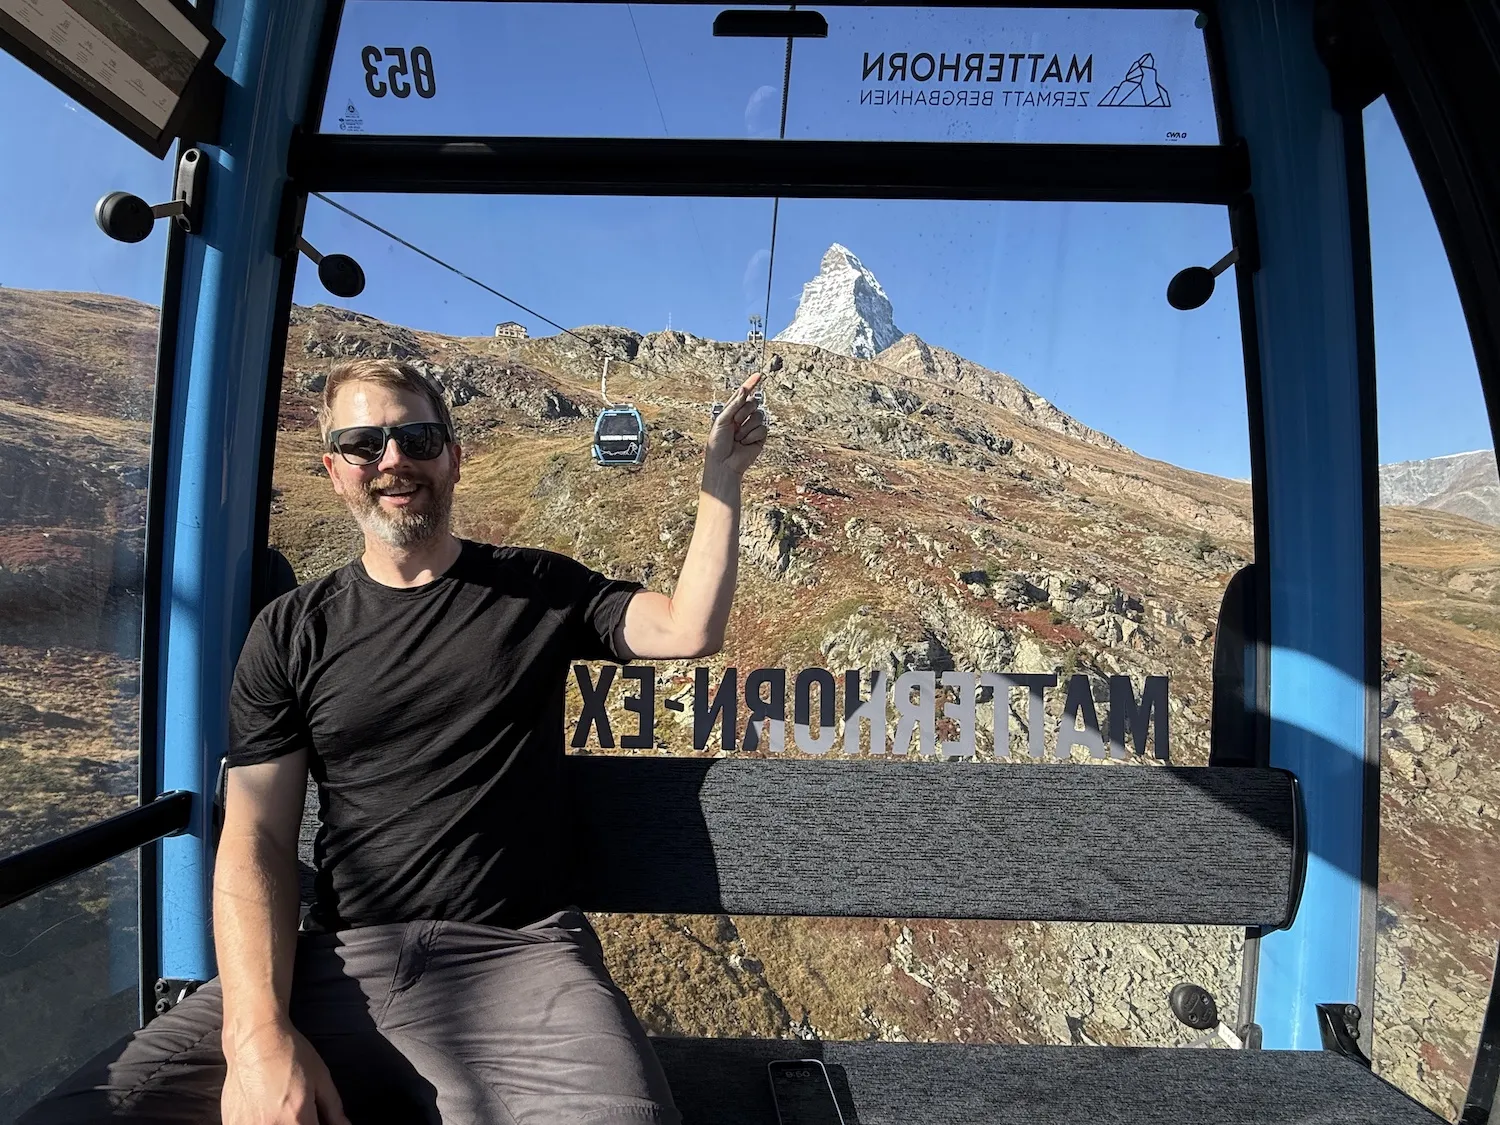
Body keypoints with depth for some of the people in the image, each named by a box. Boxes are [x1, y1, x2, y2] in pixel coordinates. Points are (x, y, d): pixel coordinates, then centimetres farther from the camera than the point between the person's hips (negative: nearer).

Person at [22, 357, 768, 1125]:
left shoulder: (537, 590, 8)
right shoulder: (291, 632, 8)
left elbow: (688, 631, -2)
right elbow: (254, 840, 2)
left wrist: (721, 478, -9)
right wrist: (259, 1032, -12)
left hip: (517, 955, -1)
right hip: (336, 964, 2)